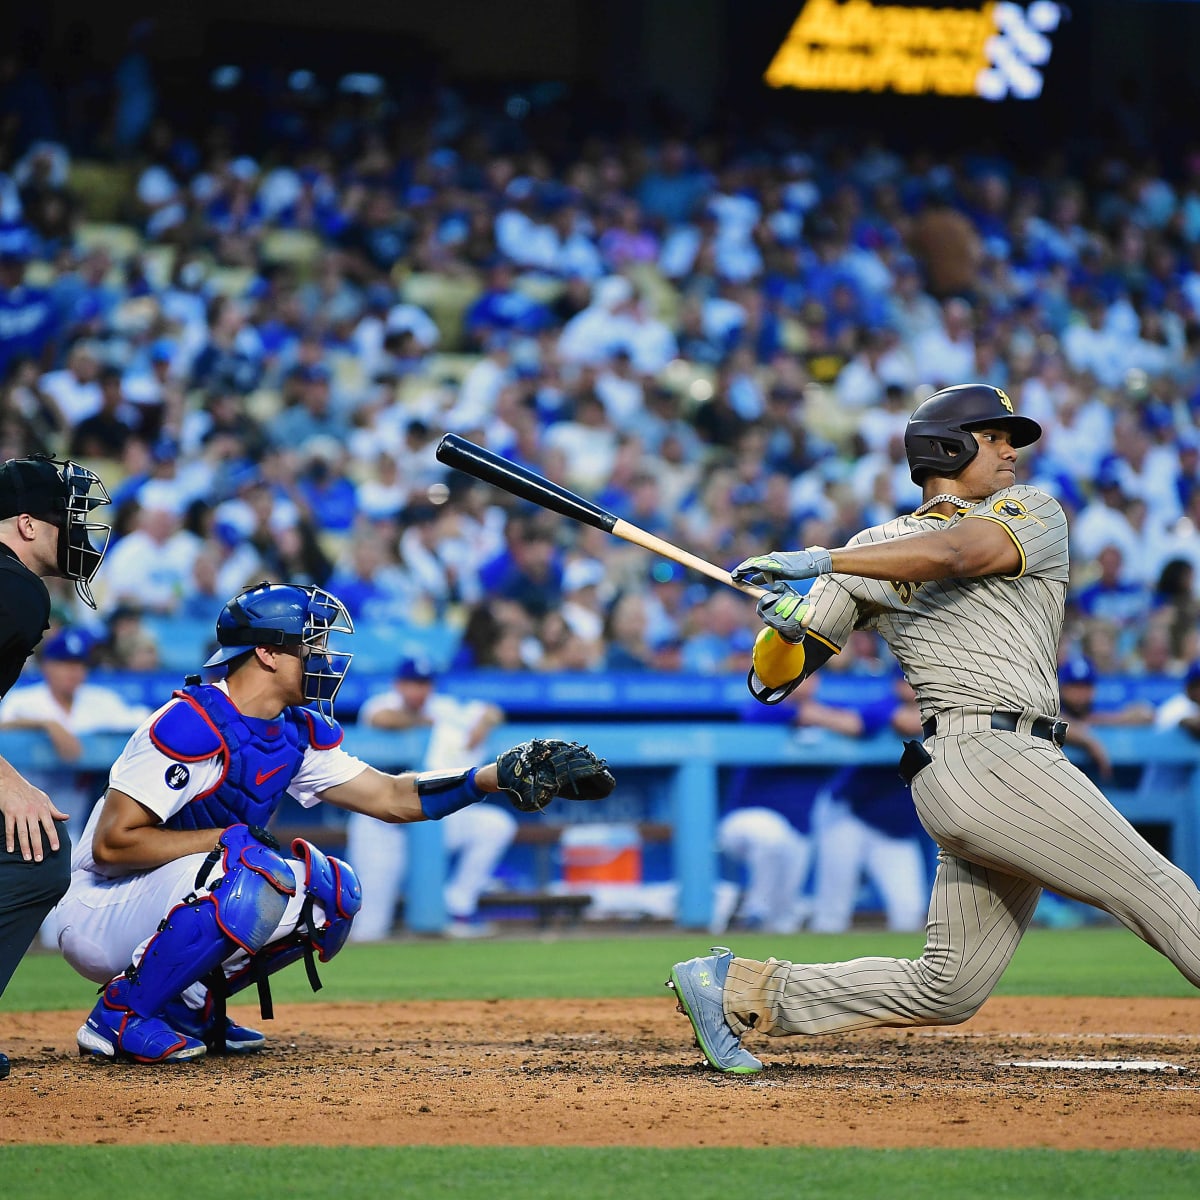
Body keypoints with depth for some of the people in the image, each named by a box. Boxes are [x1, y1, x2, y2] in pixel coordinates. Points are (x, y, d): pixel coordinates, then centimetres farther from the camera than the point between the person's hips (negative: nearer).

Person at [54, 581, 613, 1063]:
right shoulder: (193, 725, -23)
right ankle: (119, 1016, -18)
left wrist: (503, 774, -7)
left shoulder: (299, 734, 5)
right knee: (260, 874, -31)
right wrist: (228, 838, -23)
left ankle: (189, 1006, 6)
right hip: (100, 915, -9)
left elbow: (390, 796, 5)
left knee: (331, 888, 0)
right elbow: (112, 843, -25)